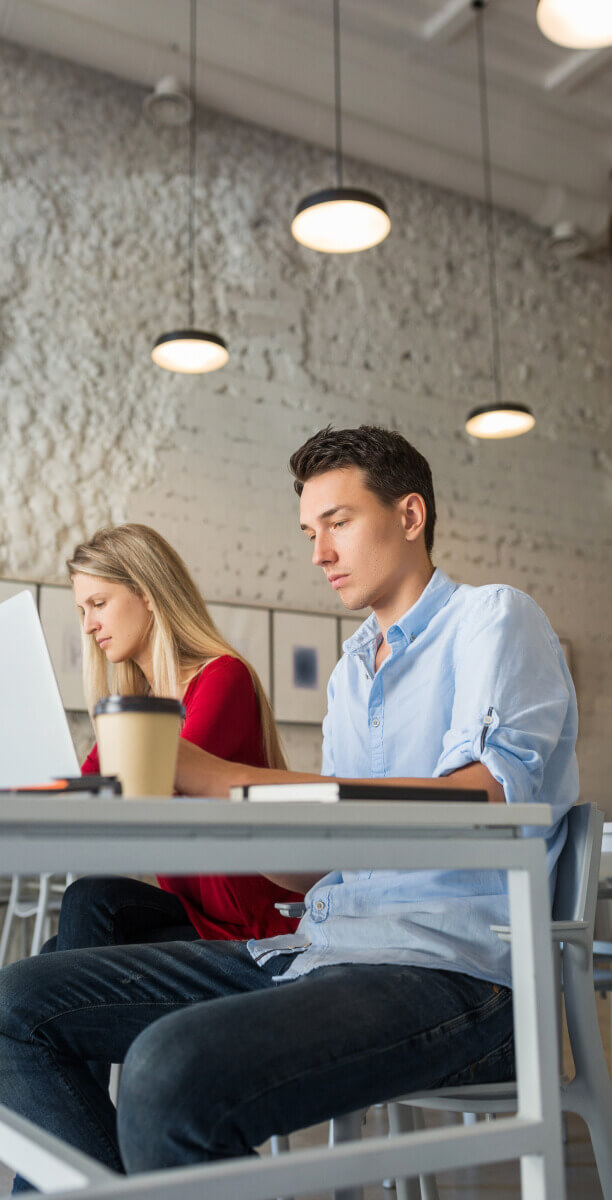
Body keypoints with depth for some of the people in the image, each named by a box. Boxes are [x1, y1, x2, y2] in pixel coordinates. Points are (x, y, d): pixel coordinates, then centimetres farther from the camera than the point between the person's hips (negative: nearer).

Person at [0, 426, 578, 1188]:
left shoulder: (493, 618, 0)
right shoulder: (350, 673, 23)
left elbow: (486, 800, -19)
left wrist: (229, 780, -21)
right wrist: (199, 810, 3)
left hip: (449, 961, -8)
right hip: (316, 949, 8)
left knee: (174, 1067, -34)